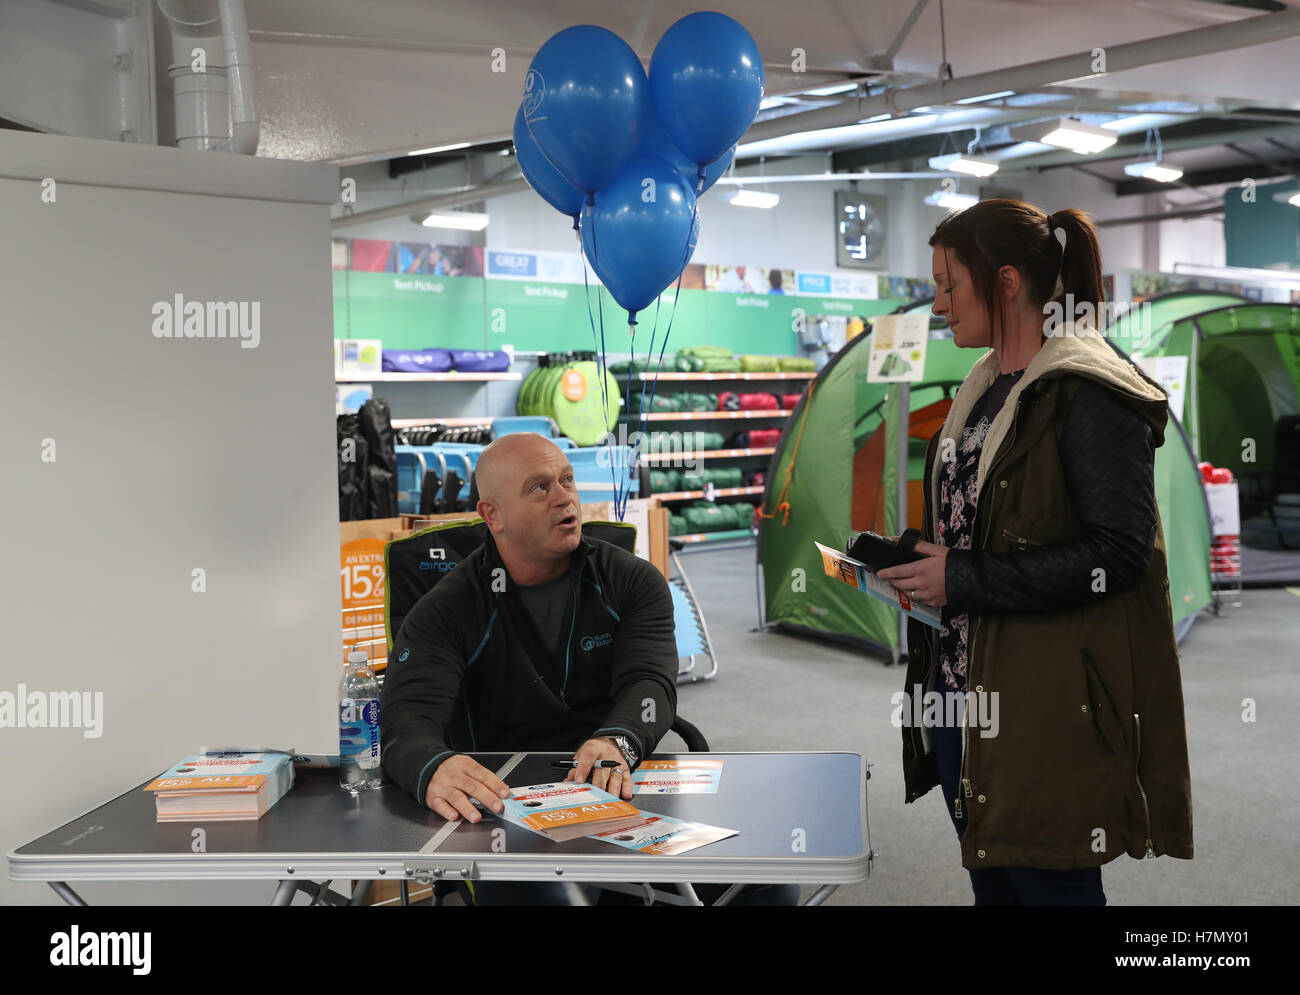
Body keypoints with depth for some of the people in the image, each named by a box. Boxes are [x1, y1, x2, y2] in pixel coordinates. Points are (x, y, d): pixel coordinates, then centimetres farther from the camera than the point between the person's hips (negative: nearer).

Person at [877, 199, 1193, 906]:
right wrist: (915, 561, 4)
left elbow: (1119, 551, -21)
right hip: (960, 682, 9)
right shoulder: (986, 386, 13)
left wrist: (964, 581, -19)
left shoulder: (1090, 395, -15)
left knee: (1051, 882, 3)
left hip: (1047, 705, -8)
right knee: (991, 879, 18)